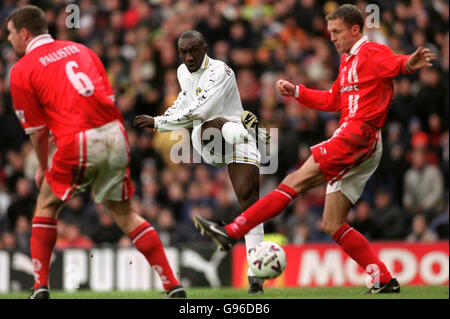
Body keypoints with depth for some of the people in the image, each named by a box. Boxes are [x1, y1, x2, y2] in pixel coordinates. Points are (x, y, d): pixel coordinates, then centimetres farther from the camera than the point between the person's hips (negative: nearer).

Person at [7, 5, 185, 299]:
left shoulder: (21, 71, 6)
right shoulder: (80, 49, 22)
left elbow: (38, 131, 6)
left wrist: (43, 168, 20)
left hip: (78, 143, -5)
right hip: (116, 135, 5)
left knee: (47, 207, 17)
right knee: (125, 214, 15)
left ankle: (40, 287, 9)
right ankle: (173, 285, 8)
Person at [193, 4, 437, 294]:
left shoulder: (371, 52, -2)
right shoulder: (347, 61, 28)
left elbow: (395, 63, -23)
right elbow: (332, 101, 37)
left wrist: (408, 64, -46)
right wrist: (296, 92, 30)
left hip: (358, 136, -10)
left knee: (297, 180, -17)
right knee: (333, 224, 4)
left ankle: (232, 232, -22)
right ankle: (385, 280, 1)